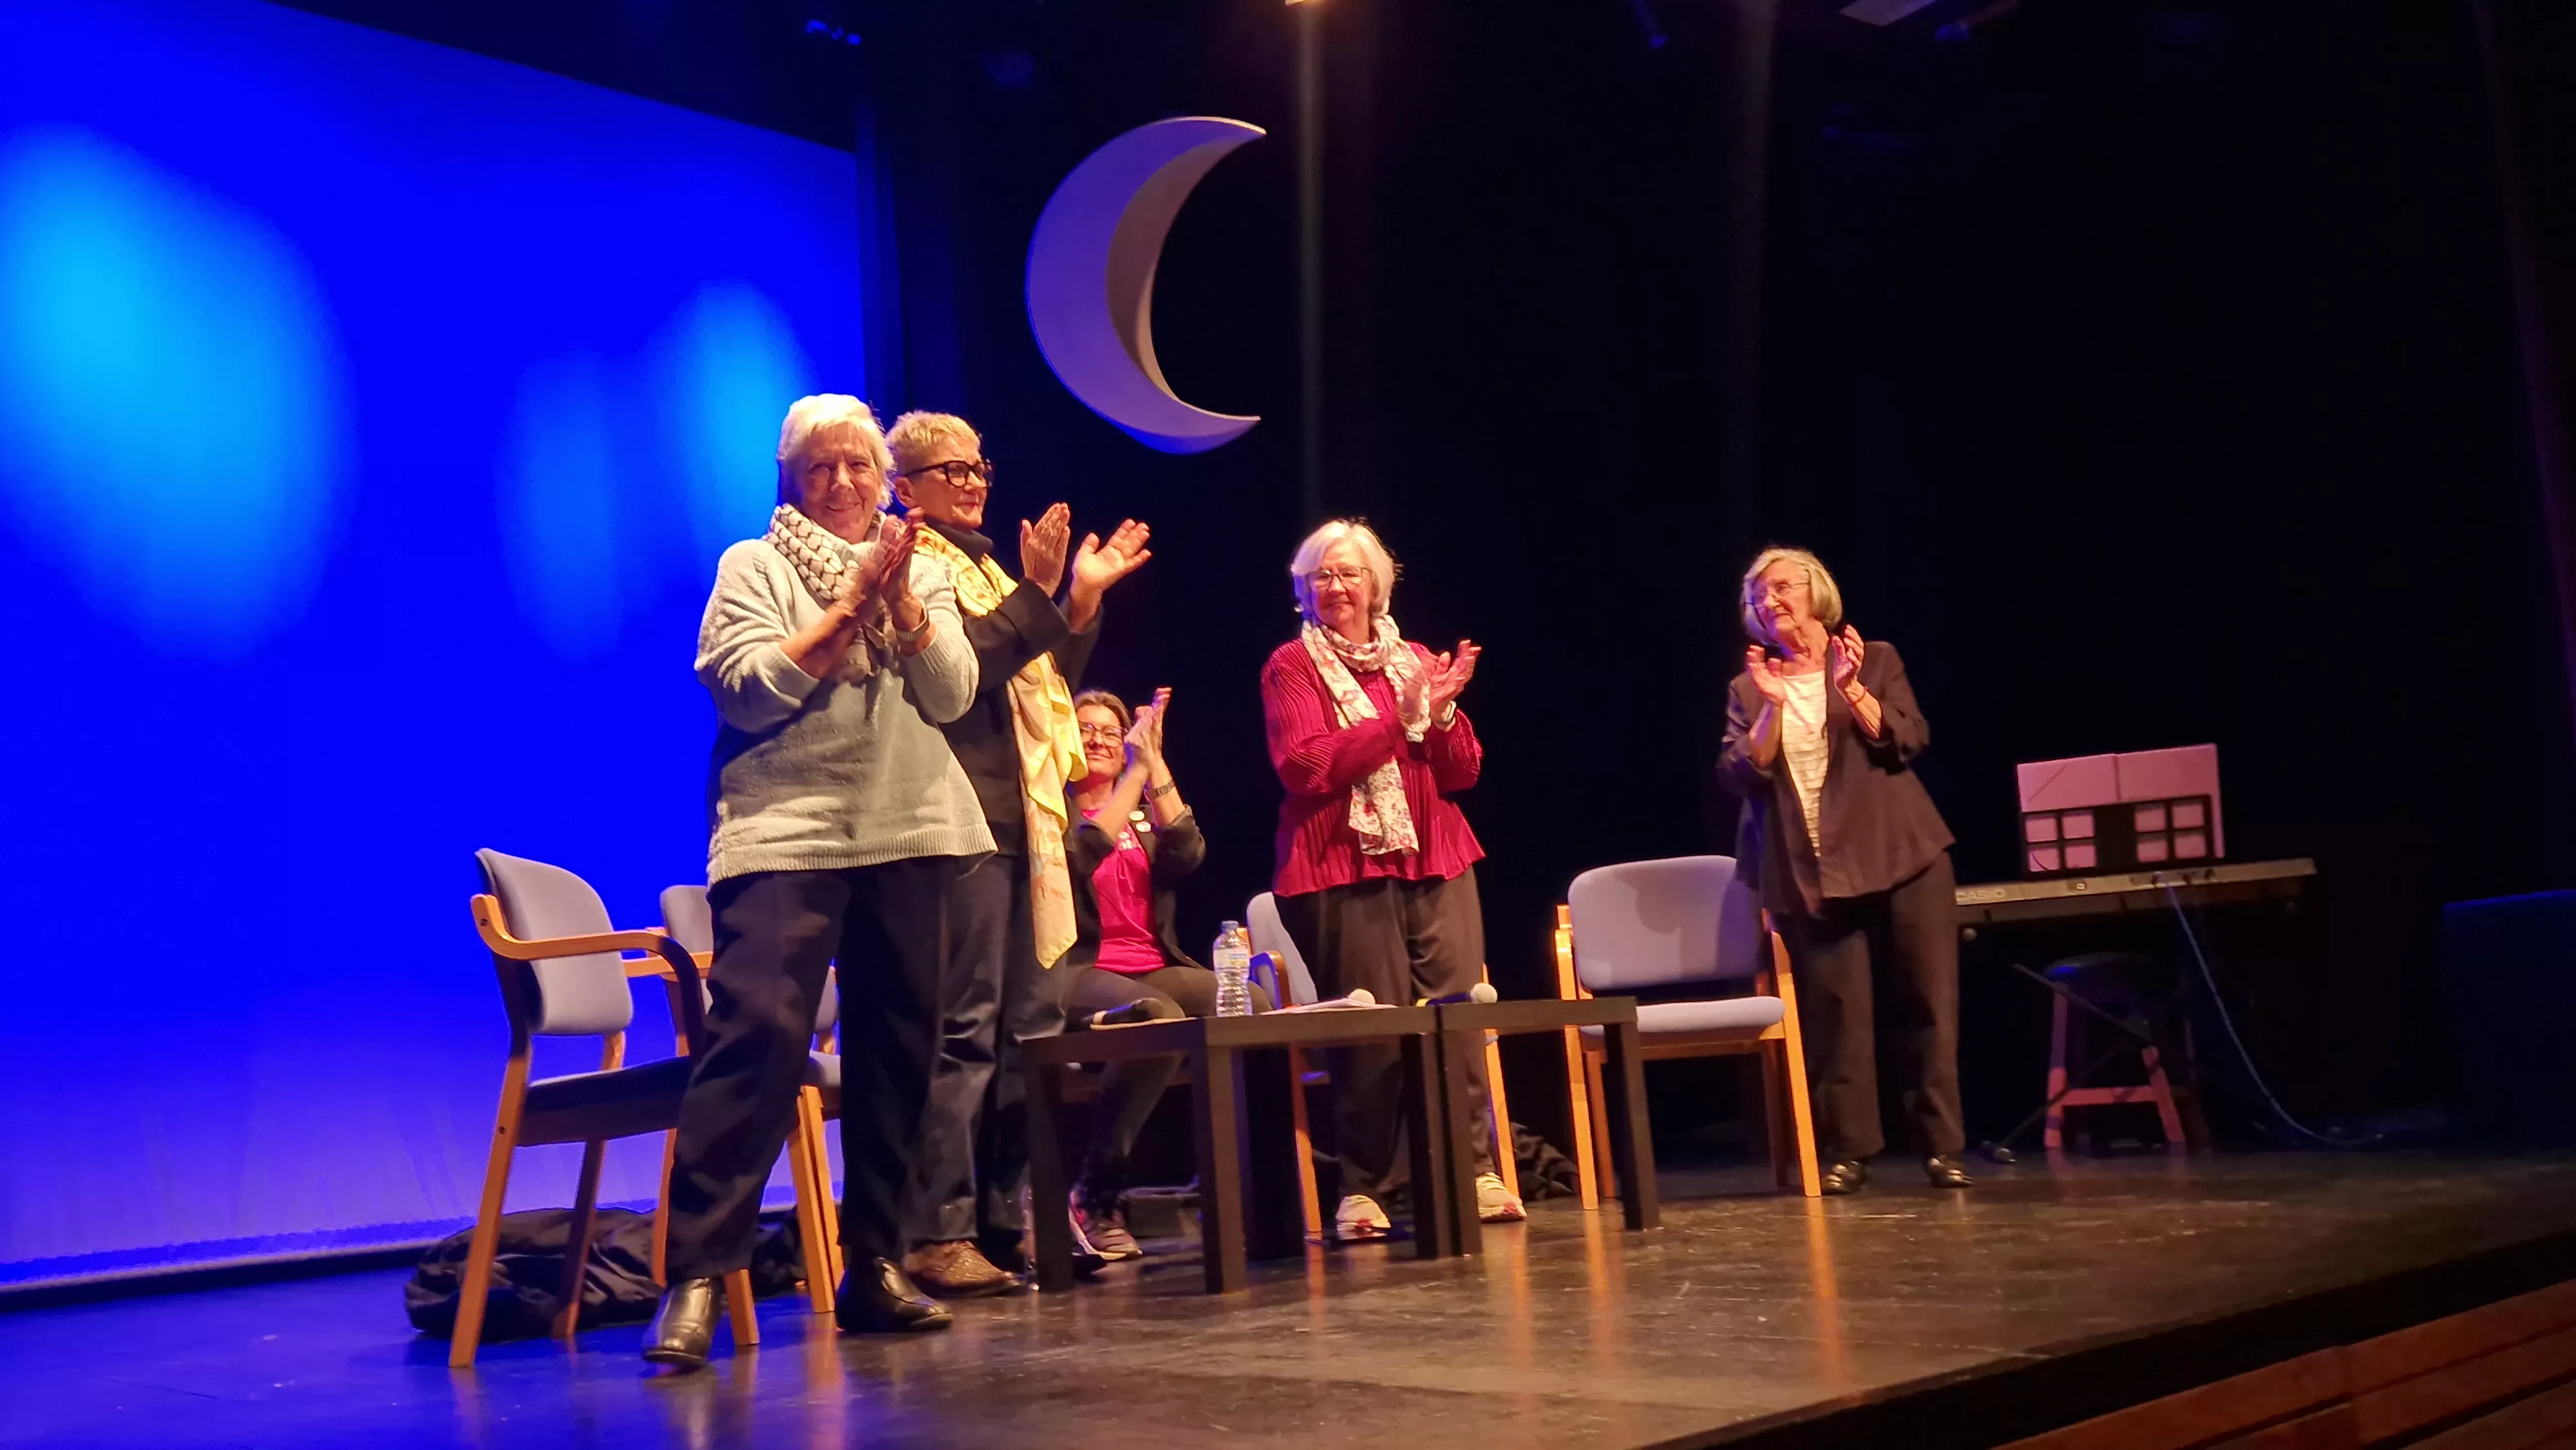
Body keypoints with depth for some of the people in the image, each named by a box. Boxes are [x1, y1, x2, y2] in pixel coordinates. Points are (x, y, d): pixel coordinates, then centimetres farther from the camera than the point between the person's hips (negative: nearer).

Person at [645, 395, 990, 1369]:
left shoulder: (922, 573, 17)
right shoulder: (752, 567, 6)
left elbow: (950, 695, 4)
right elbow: (751, 690, -9)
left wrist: (900, 596, -8)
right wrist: (847, 606, -11)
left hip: (909, 833, 5)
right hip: (784, 831, -4)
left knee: (896, 1043, 5)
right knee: (757, 1029, -16)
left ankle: (875, 1264, 14)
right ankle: (696, 1276, -14)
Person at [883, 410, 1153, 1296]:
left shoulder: (980, 566, 25)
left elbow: (1047, 682, 24)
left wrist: (1082, 600, 14)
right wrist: (1036, 593, -23)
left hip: (1020, 820, 9)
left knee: (1030, 1027, 9)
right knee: (963, 1030, -11)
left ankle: (1006, 1220, 16)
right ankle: (938, 1238, -8)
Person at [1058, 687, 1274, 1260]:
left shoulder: (1144, 813, 20)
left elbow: (1186, 854, -2)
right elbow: (1082, 856, -16)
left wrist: (1156, 763, -5)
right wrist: (1135, 772, -12)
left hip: (1154, 968, 5)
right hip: (1080, 971, -5)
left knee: (1257, 1005, -24)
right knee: (1159, 1017, -37)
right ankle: (1095, 1196, -25)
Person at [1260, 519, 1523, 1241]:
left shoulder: (1414, 661, 17)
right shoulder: (1292, 667, 4)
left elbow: (1463, 771, 13)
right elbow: (1307, 767, -10)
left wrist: (1442, 712, -6)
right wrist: (1401, 720, -13)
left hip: (1436, 860, 4)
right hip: (1346, 867, -4)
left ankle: (1475, 1170, 3)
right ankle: (1364, 1187, 2)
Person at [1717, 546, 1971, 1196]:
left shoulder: (1876, 660, 7)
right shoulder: (1749, 689, 10)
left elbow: (1908, 741, -4)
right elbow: (1742, 775, -2)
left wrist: (1850, 687, -15)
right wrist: (1773, 705, -14)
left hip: (1901, 856, -1)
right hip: (1809, 872, 1)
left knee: (1927, 1001, -1)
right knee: (1835, 1013, -2)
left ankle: (1941, 1146, 5)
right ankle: (1847, 1150, 5)